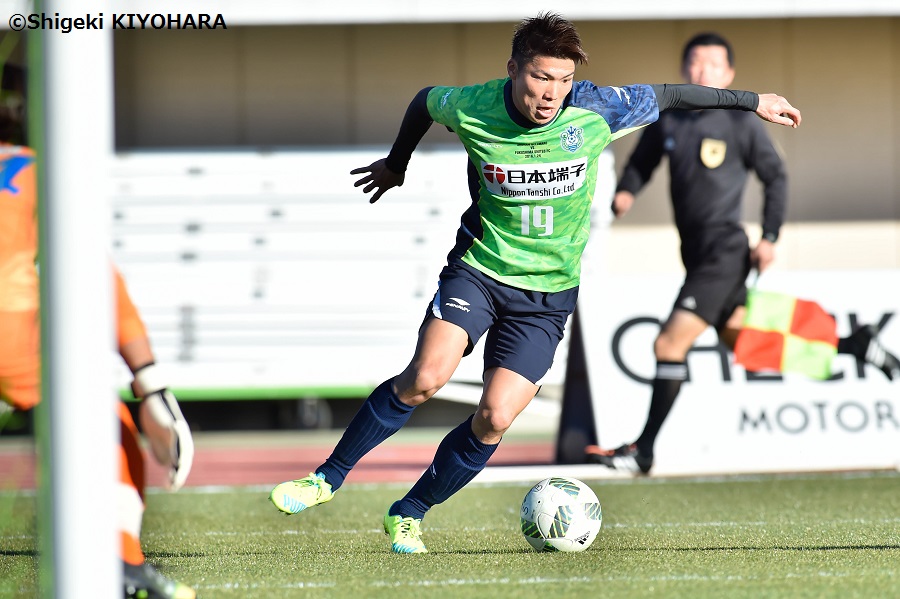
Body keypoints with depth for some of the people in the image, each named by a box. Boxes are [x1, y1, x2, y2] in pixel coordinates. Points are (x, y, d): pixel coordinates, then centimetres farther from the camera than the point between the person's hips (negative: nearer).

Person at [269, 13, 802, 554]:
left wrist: (753, 101, 12)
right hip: (480, 266, -1)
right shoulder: (472, 109, -13)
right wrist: (397, 163, 27)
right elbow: (425, 100, 11)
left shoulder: (596, 111, -13)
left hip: (548, 292, 1)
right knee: (426, 377, -23)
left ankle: (410, 513, 10)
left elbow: (669, 96, 3)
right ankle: (330, 477, -7)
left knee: (495, 419, -11)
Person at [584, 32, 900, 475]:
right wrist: (624, 194, -7)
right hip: (696, 253, 7)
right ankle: (856, 345, 32)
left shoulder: (741, 123, -7)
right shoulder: (667, 120, 6)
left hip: (725, 252, -7)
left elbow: (775, 177, 1)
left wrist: (770, 238, -5)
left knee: (670, 345, -14)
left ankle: (642, 452, -9)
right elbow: (641, 164, 15)